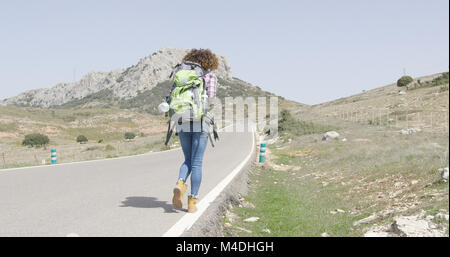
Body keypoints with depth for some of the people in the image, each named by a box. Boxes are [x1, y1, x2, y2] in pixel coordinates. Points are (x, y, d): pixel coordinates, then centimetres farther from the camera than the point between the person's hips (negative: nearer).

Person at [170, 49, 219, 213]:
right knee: (197, 163, 3)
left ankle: (180, 184, -13)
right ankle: (192, 202, 2)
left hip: (182, 122, 3)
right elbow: (211, 100, -8)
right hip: (201, 123, -3)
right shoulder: (210, 76, 3)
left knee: (188, 160, 17)